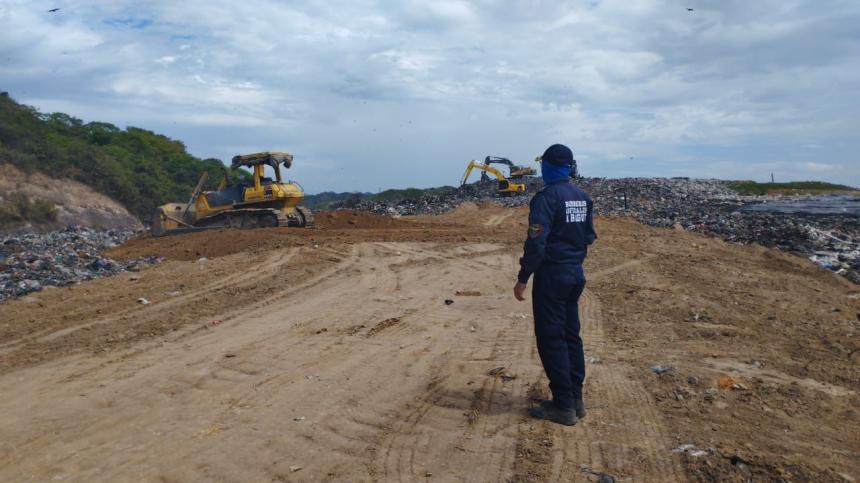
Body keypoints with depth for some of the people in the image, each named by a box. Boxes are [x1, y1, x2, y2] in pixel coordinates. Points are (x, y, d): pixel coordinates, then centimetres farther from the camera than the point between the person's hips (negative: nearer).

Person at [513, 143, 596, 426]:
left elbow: (536, 243, -20)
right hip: (576, 274, 8)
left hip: (552, 275, -8)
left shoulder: (546, 198, -16)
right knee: (571, 335, 15)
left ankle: (563, 406, 3)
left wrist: (523, 279, -15)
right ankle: (575, 399, 21)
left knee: (551, 339, -1)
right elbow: (589, 237, 16)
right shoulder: (582, 197, 10)